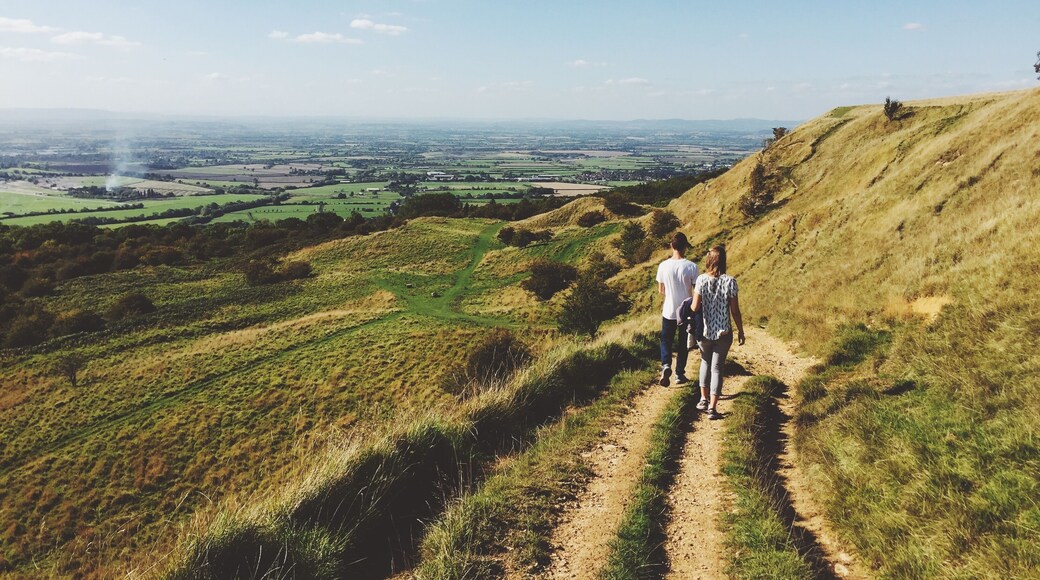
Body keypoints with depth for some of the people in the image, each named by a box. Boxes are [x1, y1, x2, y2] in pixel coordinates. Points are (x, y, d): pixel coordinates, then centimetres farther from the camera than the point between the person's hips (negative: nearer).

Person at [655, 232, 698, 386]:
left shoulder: (663, 266, -9)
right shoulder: (691, 267, -14)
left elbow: (661, 290, 1)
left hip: (669, 311, 1)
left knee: (666, 341, 16)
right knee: (684, 344, 15)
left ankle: (666, 365, -7)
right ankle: (679, 374, 21)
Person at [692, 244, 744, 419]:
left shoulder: (701, 279, -9)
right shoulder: (730, 281, -10)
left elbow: (695, 307, -11)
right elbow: (735, 310, -6)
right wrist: (741, 331, 6)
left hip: (704, 330, 1)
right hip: (723, 332, -1)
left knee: (705, 362, 24)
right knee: (717, 367, 7)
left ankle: (704, 399, 21)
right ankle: (712, 408, 2)